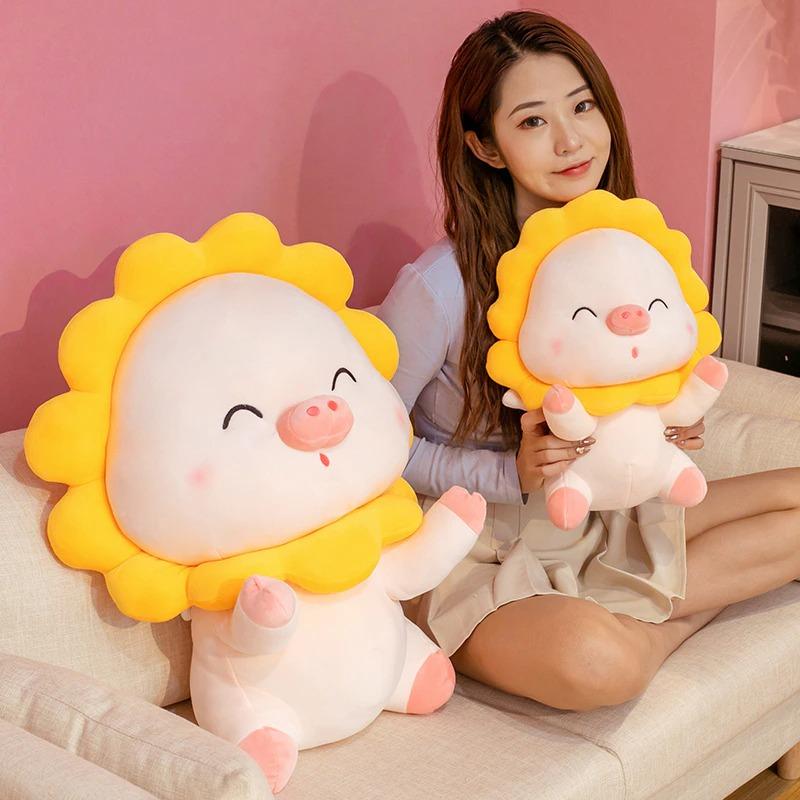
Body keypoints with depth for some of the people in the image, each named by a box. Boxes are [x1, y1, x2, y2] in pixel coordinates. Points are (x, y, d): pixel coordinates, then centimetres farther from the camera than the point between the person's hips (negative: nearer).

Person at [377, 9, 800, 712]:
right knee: (596, 662, -38)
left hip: (600, 526, 7)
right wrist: (510, 475, -24)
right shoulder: (441, 287, -22)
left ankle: (629, 618, -7)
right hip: (476, 554, -7)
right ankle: (693, 607, -6)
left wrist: (660, 430, -9)